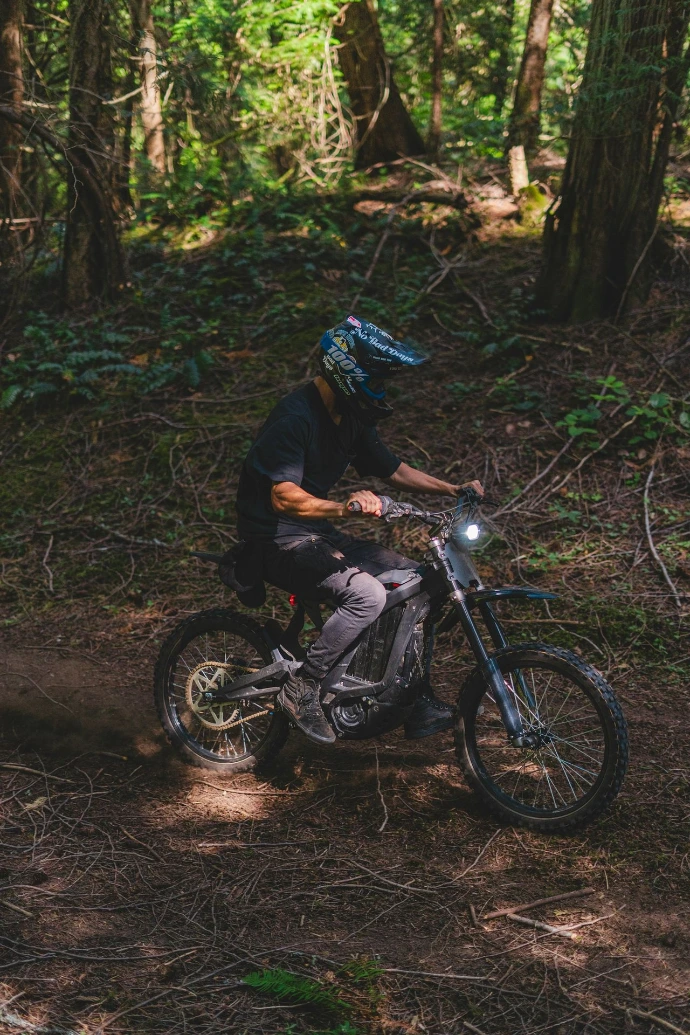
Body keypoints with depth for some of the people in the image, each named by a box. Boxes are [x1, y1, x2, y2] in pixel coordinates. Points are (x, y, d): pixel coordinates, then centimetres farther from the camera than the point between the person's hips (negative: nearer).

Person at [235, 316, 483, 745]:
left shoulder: (352, 419, 7)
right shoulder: (295, 417, -22)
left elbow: (395, 470, 17)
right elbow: (284, 497, -30)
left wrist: (453, 489, 4)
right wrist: (344, 509, -46)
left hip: (319, 533, 9)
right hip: (280, 541, -9)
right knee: (367, 594, -29)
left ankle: (419, 702, 6)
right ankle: (301, 690, -14)